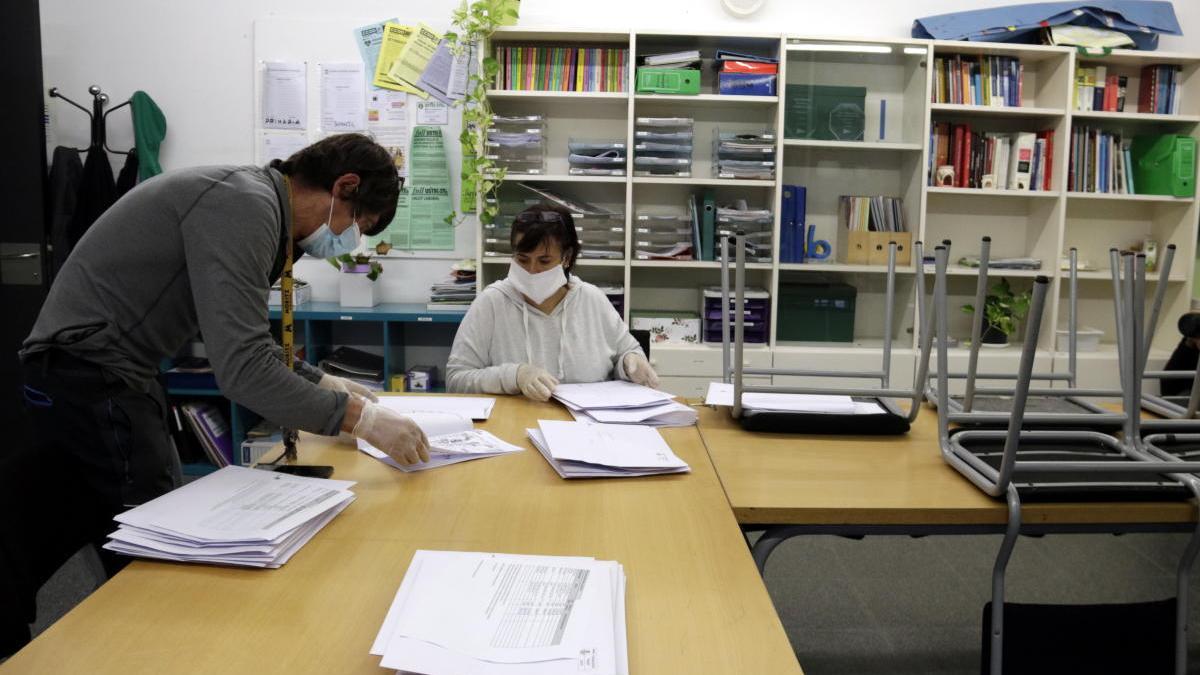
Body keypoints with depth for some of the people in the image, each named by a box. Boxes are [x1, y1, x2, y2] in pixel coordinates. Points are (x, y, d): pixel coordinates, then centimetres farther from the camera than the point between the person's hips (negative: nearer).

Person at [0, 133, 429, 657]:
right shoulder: (244, 205, -23)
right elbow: (242, 369, -29)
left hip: (99, 373, 10)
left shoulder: (252, 202, 10)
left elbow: (244, 340, 19)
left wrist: (322, 384, 16)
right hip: (93, 378, -10)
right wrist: (359, 417, -26)